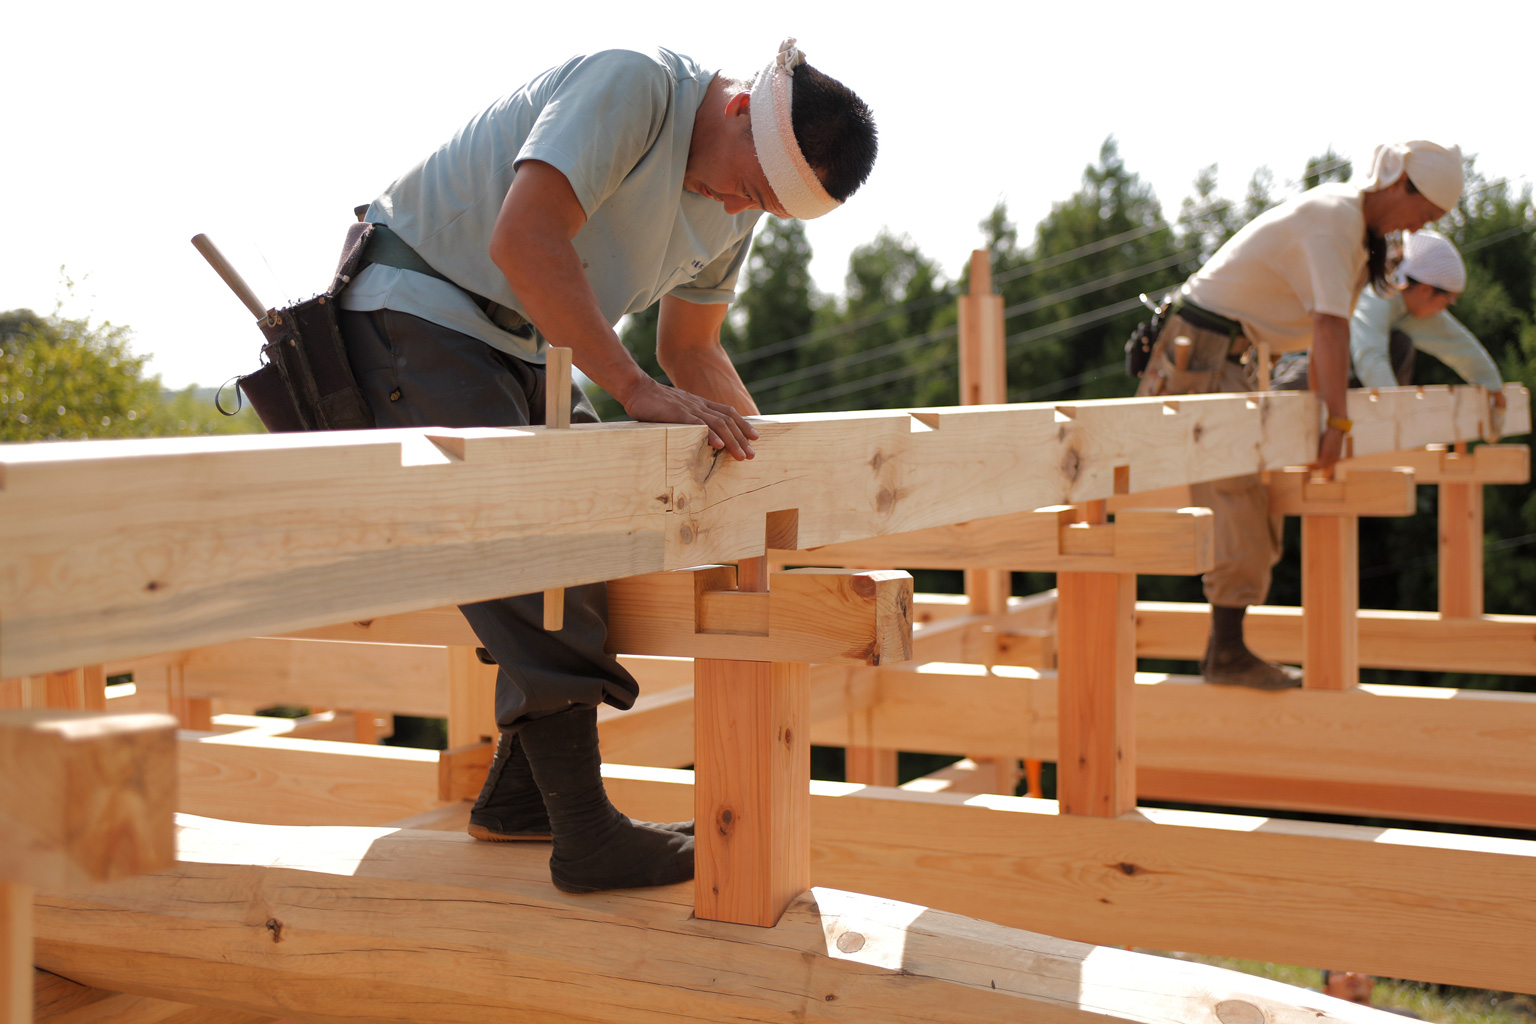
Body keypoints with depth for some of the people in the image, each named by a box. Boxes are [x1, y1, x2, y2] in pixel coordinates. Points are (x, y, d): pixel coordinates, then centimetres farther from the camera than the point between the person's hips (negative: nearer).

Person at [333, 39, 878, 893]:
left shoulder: (737, 209, 5)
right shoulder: (634, 86, -23)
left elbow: (690, 349, 18)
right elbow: (523, 244, -34)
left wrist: (759, 444, 5)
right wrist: (637, 390, -33)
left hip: (518, 347, 9)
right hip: (416, 311, -9)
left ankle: (519, 798, 11)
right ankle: (589, 839, -21)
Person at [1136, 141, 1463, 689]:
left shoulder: (1356, 226, 14)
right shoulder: (1333, 215, -18)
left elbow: (1329, 326, 20)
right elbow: (1330, 326, -27)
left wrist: (1320, 411, 21)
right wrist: (1337, 423, -30)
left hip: (1232, 358, 11)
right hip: (1200, 351, -11)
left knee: (1252, 506, 11)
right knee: (1236, 500, -13)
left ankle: (1226, 646, 15)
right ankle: (1228, 654, -10)